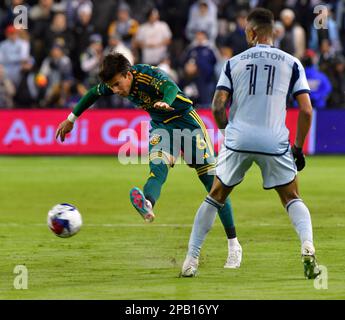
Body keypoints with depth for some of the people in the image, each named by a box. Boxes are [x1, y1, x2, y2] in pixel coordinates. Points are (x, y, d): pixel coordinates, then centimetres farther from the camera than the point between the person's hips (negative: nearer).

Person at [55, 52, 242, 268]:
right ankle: (147, 206, -61)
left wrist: (166, 102, -72)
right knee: (157, 169, -28)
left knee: (213, 183, -4)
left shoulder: (149, 74, -29)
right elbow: (94, 94, 12)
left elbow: (171, 87, -49)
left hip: (186, 119, -5)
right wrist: (71, 119, 19)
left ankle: (234, 246, 3)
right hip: (161, 127, 5)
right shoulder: (112, 84, -8)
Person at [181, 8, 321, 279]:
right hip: (276, 143, 0)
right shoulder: (291, 63, 6)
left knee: (215, 198, 17)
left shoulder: (234, 63, 7)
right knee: (293, 199, 14)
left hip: (238, 141, 0)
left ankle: (191, 259, 15)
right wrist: (299, 148, 10)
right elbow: (306, 111, 0)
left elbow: (218, 107, 0)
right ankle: (308, 247, -13)